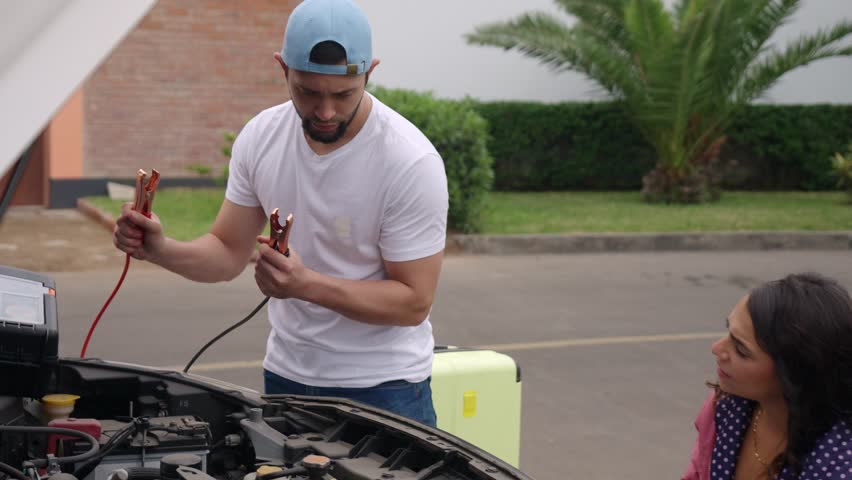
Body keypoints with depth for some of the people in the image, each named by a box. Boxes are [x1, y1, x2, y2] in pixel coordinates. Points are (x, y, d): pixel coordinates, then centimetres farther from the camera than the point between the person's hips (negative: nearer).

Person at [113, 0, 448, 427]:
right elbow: (229, 253, 2)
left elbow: (414, 302, -18)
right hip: (285, 375, 5)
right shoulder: (261, 136, -6)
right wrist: (159, 249, -18)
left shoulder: (412, 162, -21)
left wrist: (307, 284, -31)